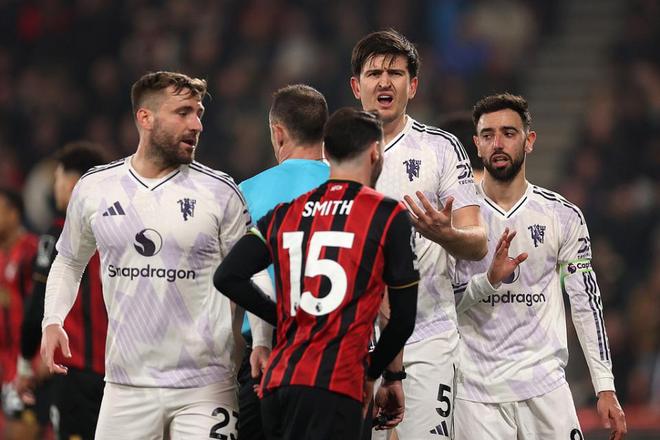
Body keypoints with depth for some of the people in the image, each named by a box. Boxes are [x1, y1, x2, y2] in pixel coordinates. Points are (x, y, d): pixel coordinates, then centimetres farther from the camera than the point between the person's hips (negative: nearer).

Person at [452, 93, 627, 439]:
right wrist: (489, 280, -19)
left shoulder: (563, 216, 5)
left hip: (544, 384, 1)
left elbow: (586, 303, 6)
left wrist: (605, 388, 1)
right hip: (476, 391, -1)